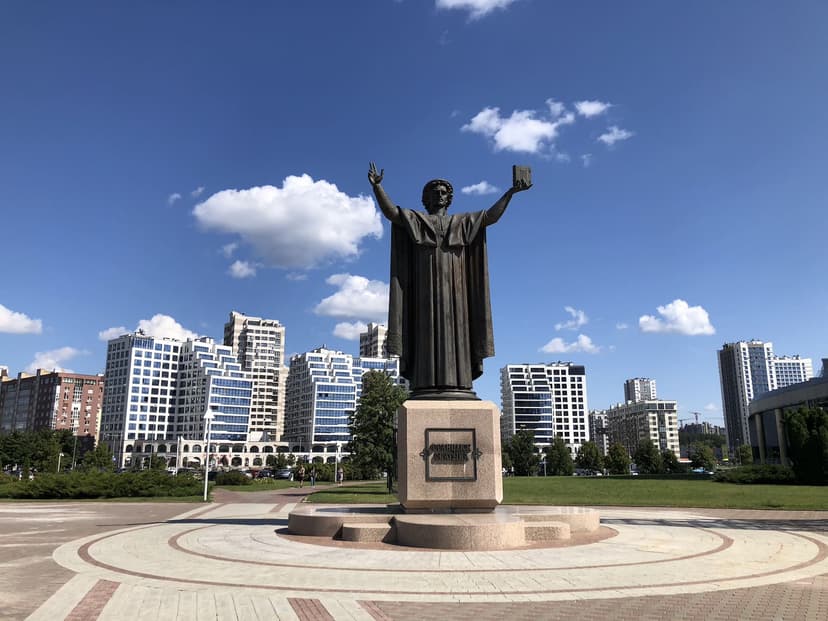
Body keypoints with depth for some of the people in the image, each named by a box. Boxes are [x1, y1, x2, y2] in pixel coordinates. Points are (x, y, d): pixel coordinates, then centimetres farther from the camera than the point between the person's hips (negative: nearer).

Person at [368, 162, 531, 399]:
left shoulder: (462, 222, 23)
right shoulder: (415, 220, 17)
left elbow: (491, 216, 12)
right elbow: (390, 211, 0)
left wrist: (510, 192, 2)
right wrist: (377, 186, -15)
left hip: (453, 287, 2)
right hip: (428, 285, -2)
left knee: (454, 331, -7)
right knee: (428, 331, -11)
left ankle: (456, 385, -11)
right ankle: (427, 386, -14)